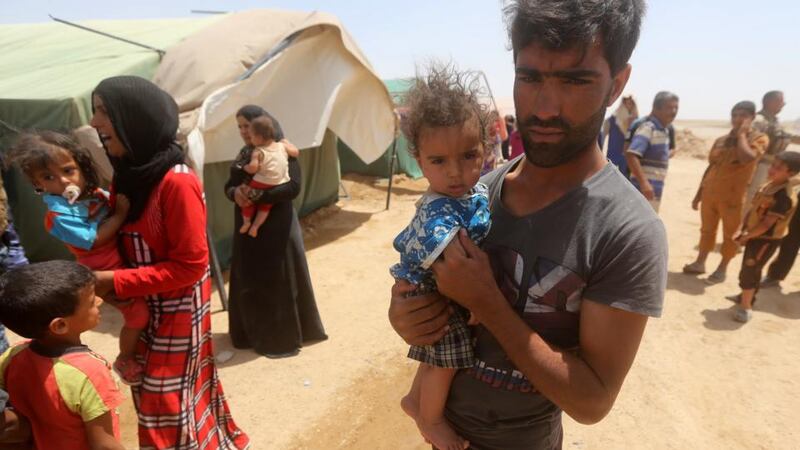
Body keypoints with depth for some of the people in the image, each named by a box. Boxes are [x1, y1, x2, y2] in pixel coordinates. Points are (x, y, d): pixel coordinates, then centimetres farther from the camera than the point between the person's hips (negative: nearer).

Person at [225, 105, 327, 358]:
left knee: (277, 284, 1)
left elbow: (293, 187, -20)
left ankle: (281, 338, 16)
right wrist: (236, 193, -15)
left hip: (276, 228, -7)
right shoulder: (244, 153, 11)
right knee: (248, 282, 13)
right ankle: (253, 333, 30)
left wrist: (257, 195, -27)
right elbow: (229, 186, 9)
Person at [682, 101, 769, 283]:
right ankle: (700, 263, 26)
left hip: (733, 197, -4)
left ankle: (722, 269, 20)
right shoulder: (721, 140, 8)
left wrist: (742, 134, -13)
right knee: (707, 230, 14)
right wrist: (699, 193, 12)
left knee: (730, 235, 7)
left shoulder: (759, 138, -5)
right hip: (710, 194, 4)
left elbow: (747, 158, -26)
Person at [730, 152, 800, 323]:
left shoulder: (784, 196, -26)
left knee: (748, 271, -6)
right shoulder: (768, 185, 3)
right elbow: (752, 209, 8)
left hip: (767, 240, -9)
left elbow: (767, 224, -25)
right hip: (755, 236, 9)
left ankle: (745, 307, 4)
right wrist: (742, 230, 2)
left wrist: (746, 236, -16)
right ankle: (746, 296, 41)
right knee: (751, 270, 23)